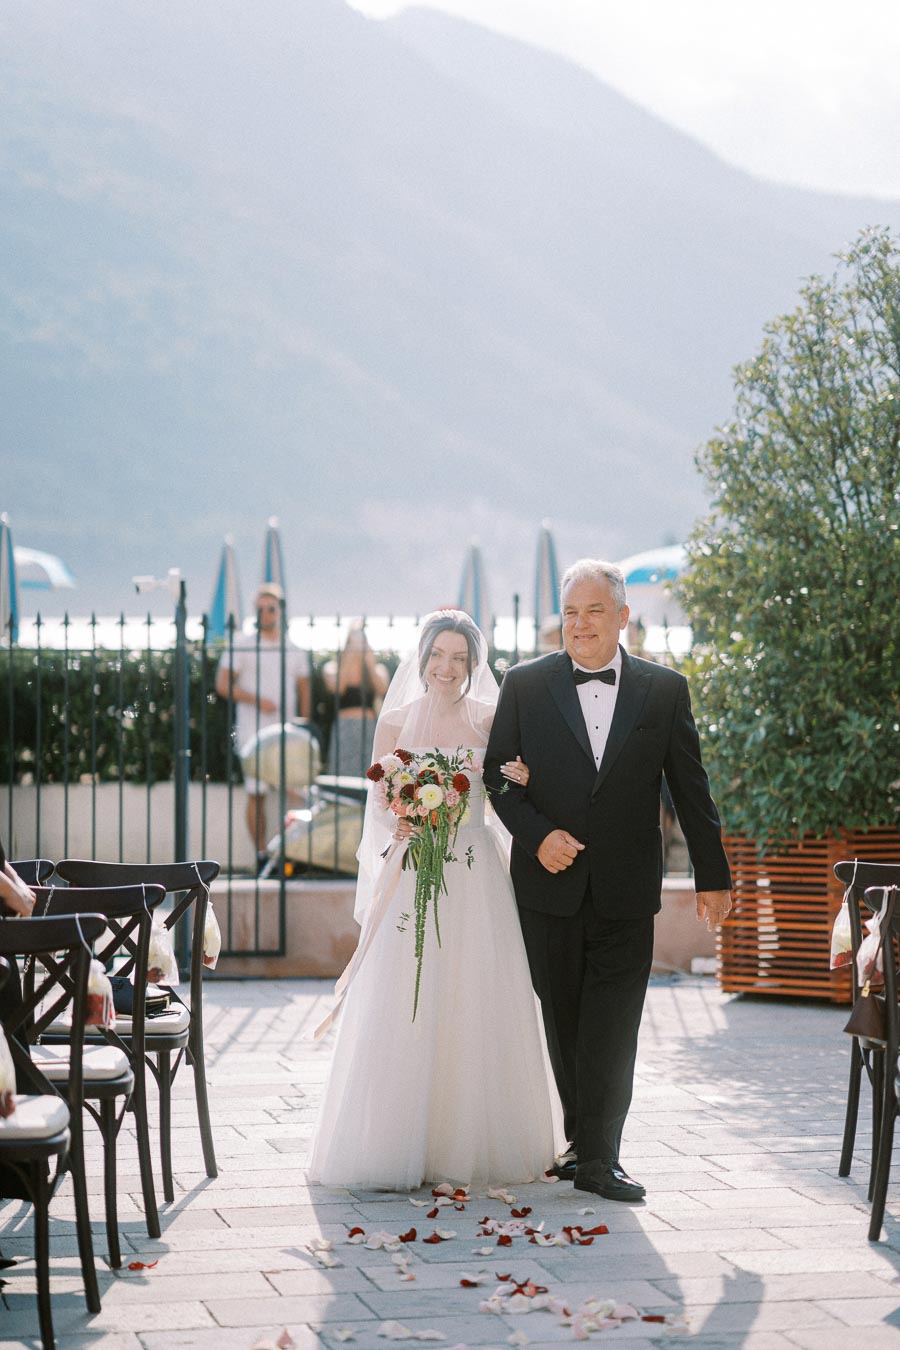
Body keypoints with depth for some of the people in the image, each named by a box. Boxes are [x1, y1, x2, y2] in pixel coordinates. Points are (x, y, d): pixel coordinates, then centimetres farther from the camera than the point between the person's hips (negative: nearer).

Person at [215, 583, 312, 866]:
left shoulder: (294, 650, 14)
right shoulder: (241, 646, 3)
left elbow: (304, 692, 16)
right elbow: (223, 684, -3)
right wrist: (256, 700, -14)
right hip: (253, 733, -3)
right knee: (256, 793, -5)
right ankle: (261, 854, -1)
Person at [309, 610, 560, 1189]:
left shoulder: (491, 720, 6)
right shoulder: (395, 722, 5)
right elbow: (379, 803, 4)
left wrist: (522, 781, -14)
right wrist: (398, 823, -17)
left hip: (477, 879, 1)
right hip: (411, 875, 0)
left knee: (476, 1008, 0)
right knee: (403, 1011, -5)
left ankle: (472, 1145, 9)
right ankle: (400, 1148, 1)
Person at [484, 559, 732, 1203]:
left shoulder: (664, 689, 3)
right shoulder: (526, 684, 2)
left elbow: (690, 787, 7)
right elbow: (497, 774, 3)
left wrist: (712, 874, 8)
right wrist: (538, 834, -12)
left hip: (627, 890, -1)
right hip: (550, 882, 1)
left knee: (613, 1026, -5)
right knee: (563, 1018, 8)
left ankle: (600, 1157, -1)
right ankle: (582, 1138, 20)